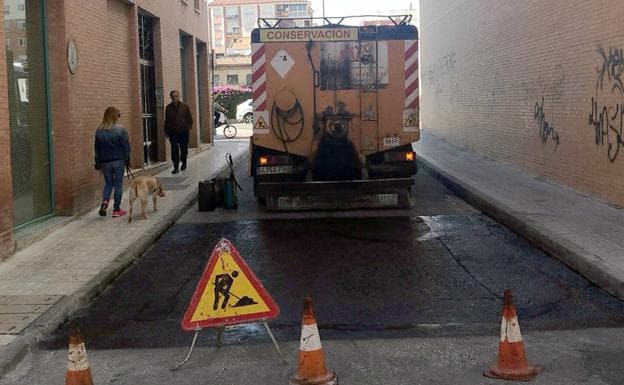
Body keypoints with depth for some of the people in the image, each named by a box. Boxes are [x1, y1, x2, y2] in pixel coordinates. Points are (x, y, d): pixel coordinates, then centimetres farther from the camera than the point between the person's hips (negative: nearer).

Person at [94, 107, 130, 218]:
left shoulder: (99, 131, 0)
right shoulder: (120, 130, -12)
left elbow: (97, 148, 5)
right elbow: (126, 146, -9)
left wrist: (98, 162, 12)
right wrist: (127, 159, 3)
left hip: (105, 162, 3)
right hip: (118, 161, -3)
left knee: (108, 183, 16)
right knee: (118, 184, 6)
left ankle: (105, 202, -8)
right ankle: (116, 209, 8)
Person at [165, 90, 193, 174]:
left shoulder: (185, 107, 0)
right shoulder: (168, 108, 5)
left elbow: (190, 119, 5)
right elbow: (166, 121, 11)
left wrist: (188, 128, -5)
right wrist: (166, 131, 6)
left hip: (183, 132, 0)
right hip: (173, 132, 0)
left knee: (184, 149, 11)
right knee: (174, 150, -6)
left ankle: (183, 162, 35)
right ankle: (176, 167, -4)